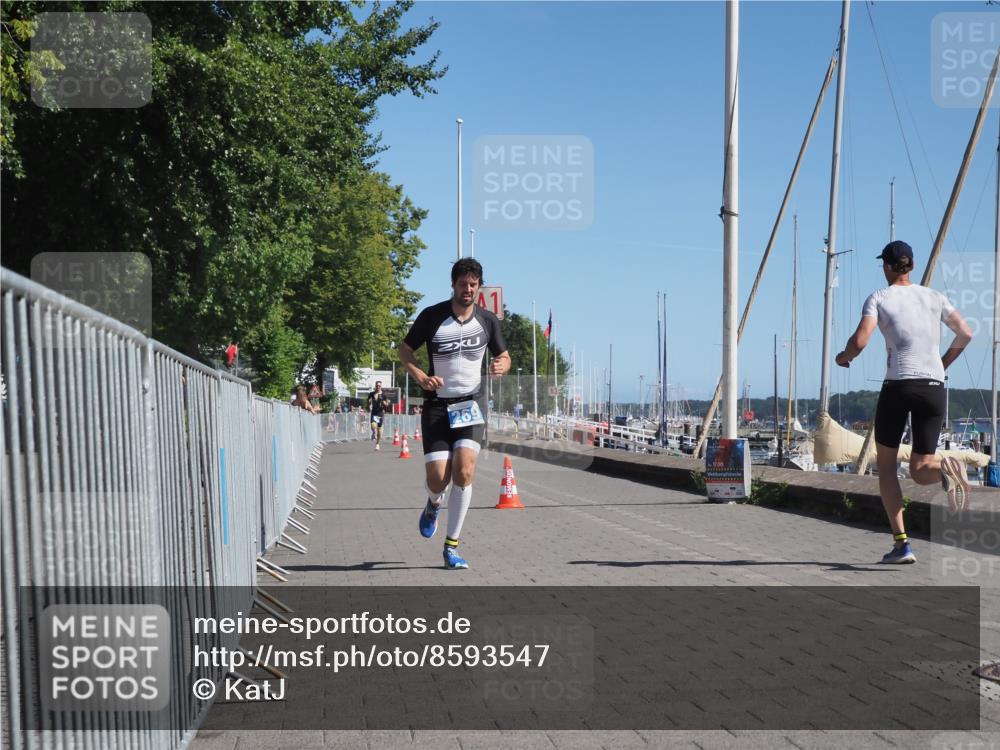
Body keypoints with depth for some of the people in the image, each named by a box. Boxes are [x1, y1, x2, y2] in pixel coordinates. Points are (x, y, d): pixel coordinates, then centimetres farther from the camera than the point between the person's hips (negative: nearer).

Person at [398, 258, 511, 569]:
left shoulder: (488, 320, 1)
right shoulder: (431, 316, -6)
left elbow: (504, 356, 14)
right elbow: (404, 350, 4)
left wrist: (501, 367, -11)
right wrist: (421, 377, -15)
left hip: (471, 403, 1)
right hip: (437, 404, -1)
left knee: (464, 471, -17)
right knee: (438, 479, -8)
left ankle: (452, 545, -4)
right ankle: (434, 504, 34)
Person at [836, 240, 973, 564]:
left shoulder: (879, 298, 2)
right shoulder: (933, 296, 14)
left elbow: (860, 341, -11)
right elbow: (965, 334, 11)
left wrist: (844, 357, 10)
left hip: (898, 386, -3)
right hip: (934, 388, 3)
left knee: (885, 466, 12)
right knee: (920, 471, 10)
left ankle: (901, 543, 1)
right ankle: (945, 468, -29)